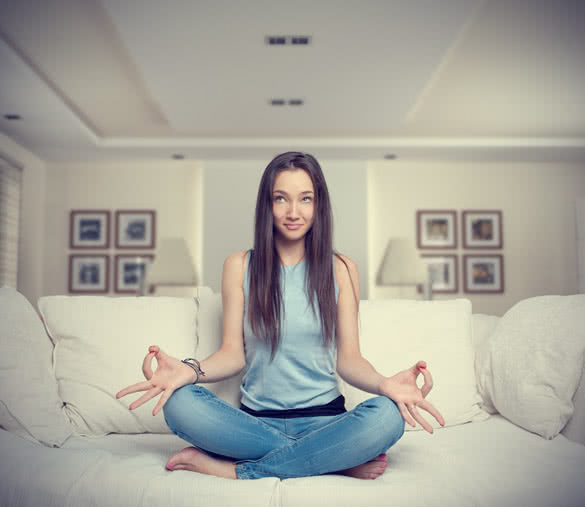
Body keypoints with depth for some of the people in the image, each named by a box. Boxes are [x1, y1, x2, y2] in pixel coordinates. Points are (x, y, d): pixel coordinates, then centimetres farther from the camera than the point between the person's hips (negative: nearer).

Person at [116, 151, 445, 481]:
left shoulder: (341, 269, 5)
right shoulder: (240, 266, 5)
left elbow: (349, 357, 2)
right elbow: (233, 353, 2)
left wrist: (385, 383, -21)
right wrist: (190, 370, -20)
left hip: (323, 418, 0)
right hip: (257, 421, 1)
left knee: (387, 416, -32)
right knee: (179, 403, -28)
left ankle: (235, 471, -19)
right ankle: (339, 461, -20)